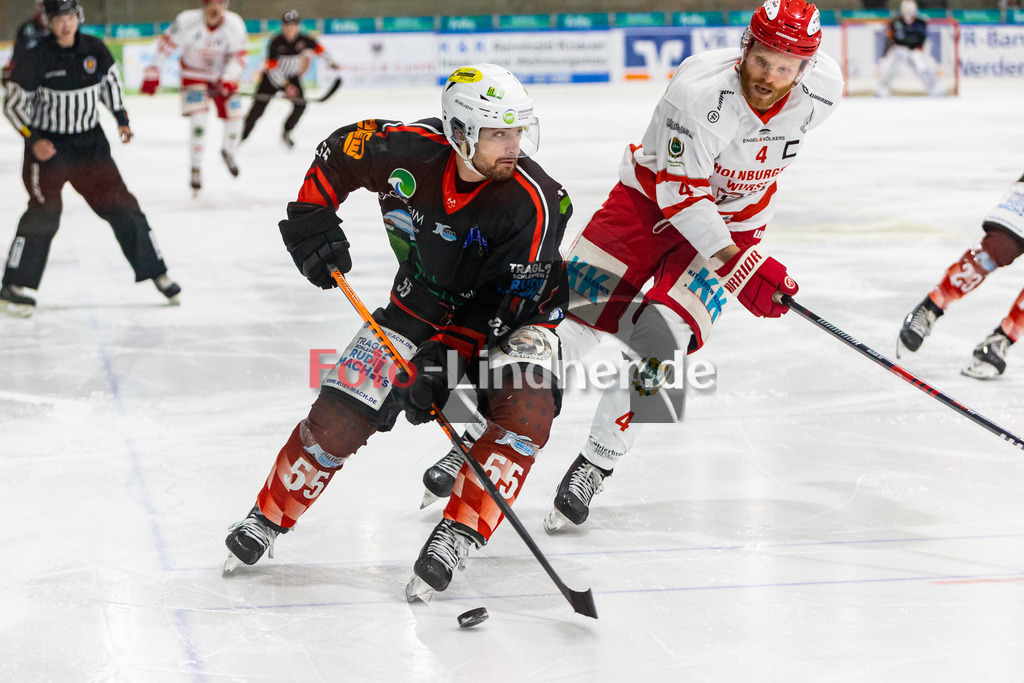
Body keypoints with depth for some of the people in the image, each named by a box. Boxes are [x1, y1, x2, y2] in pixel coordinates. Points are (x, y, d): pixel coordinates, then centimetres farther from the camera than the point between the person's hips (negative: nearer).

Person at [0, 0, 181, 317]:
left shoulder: (95, 49, -4)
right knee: (44, 213, -16)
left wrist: (121, 118, 8)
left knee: (121, 205, 4)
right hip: (47, 145, -4)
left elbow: (110, 79, 15)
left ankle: (156, 272, 16)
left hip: (90, 141, 4)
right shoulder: (35, 58, -16)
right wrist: (33, 140, -21)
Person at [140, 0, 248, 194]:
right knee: (198, 119, -17)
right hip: (194, 74, -2)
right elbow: (167, 43, -15)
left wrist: (228, 80, -25)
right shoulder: (187, 22, -25)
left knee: (234, 116, -3)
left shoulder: (234, 24, -20)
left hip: (223, 74, 2)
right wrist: (153, 72, -15)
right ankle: (196, 169, -5)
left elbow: (239, 55, -13)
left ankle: (228, 152, 31)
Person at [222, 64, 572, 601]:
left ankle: (456, 535, -20)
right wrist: (312, 223, -6)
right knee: (338, 415, -6)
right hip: (421, 304, 2)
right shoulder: (409, 150, -21)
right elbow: (337, 153, 1)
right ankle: (270, 516, 17)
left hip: (511, 318, -2)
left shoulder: (533, 201, -29)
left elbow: (507, 302, -27)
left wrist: (443, 362, -32)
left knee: (525, 411, -30)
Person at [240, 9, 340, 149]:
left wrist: (331, 64, 13)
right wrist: (285, 85, -28)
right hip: (272, 76, -4)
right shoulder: (276, 42, -24)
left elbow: (318, 48, 6)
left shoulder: (303, 40, -14)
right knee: (259, 106, -15)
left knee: (300, 105, -10)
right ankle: (242, 136, -12)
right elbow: (272, 67, -23)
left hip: (292, 77, 4)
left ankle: (286, 133, 12)